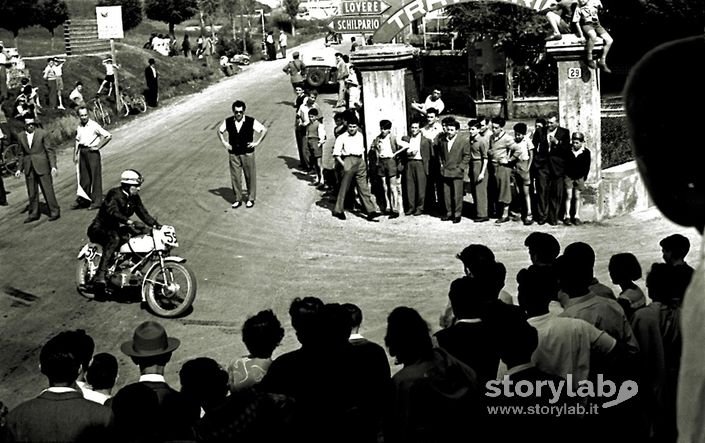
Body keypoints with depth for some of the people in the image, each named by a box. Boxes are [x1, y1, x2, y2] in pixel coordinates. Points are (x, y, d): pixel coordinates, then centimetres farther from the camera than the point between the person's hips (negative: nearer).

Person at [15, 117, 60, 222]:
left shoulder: (42, 134, -5)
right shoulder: (20, 136, 6)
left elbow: (50, 150, -4)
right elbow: (21, 154, 14)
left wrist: (53, 166, -10)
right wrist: (20, 169, 11)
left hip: (42, 167, -4)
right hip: (29, 168, 4)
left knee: (48, 190, -2)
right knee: (32, 192, 8)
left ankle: (54, 212, 7)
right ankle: (33, 214, 18)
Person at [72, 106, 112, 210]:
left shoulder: (94, 125, -9)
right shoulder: (79, 127, 10)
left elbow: (108, 136, -11)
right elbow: (77, 140, 20)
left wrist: (98, 147, -10)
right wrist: (75, 154, 13)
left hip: (92, 152, -6)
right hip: (82, 152, 6)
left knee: (95, 176, -3)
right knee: (83, 177, 9)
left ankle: (97, 201, -1)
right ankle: (83, 200, 14)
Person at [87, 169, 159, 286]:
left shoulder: (134, 198, 6)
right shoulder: (115, 194, -20)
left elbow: (143, 213, 7)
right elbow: (113, 212, -37)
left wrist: (155, 225, -10)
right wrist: (130, 222, -49)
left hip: (116, 228, 9)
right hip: (100, 228, -9)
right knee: (114, 240, -38)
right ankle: (99, 276, -45)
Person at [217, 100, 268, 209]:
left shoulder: (251, 121, -9)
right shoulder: (228, 122, -2)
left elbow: (264, 130, -1)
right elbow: (220, 131, 16)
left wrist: (257, 142, -7)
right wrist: (224, 142, 4)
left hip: (247, 153, -2)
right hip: (233, 154, 2)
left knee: (250, 176, 7)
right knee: (235, 177, 5)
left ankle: (251, 199, 21)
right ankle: (238, 199, 18)